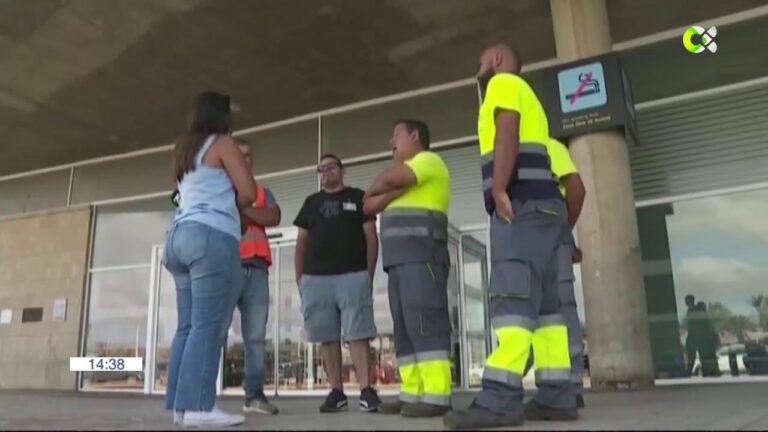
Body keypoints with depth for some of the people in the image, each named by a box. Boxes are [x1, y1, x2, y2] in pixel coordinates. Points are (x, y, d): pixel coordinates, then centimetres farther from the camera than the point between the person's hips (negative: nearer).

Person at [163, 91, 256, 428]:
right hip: (211, 236, -8)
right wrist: (233, 207, 16)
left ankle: (181, 405, 2)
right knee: (208, 325, -12)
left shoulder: (183, 151, 26)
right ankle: (198, 406, -16)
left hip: (180, 235, 8)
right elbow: (248, 191, -2)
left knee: (188, 325, 4)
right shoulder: (222, 143, 3)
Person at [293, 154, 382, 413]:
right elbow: (301, 242, 16)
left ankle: (366, 390, -9)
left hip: (353, 276, -3)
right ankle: (336, 392, 9)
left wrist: (369, 274, -4)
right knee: (327, 337, 3)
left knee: (358, 335, -8)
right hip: (315, 279, 3)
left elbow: (371, 237, 5)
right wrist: (299, 278, 7)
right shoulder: (311, 202, 18)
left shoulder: (357, 198, 10)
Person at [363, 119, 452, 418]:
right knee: (405, 328, 3)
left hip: (421, 255, -9)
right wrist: (394, 190, -1)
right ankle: (412, 394, 3)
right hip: (399, 258, 9)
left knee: (424, 323, -16)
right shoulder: (405, 174, 31)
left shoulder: (428, 160, 4)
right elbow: (370, 205, 17)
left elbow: (390, 178, -15)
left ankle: (436, 397, -18)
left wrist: (377, 187, 8)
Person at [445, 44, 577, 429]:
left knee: (513, 297, -18)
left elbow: (507, 134, -12)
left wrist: (499, 189, -21)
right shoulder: (525, 96, 33)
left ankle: (500, 398, -23)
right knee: (542, 302, 4)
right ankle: (556, 396, 3)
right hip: (538, 204, 10)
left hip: (521, 202, -10)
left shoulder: (504, 83, 7)